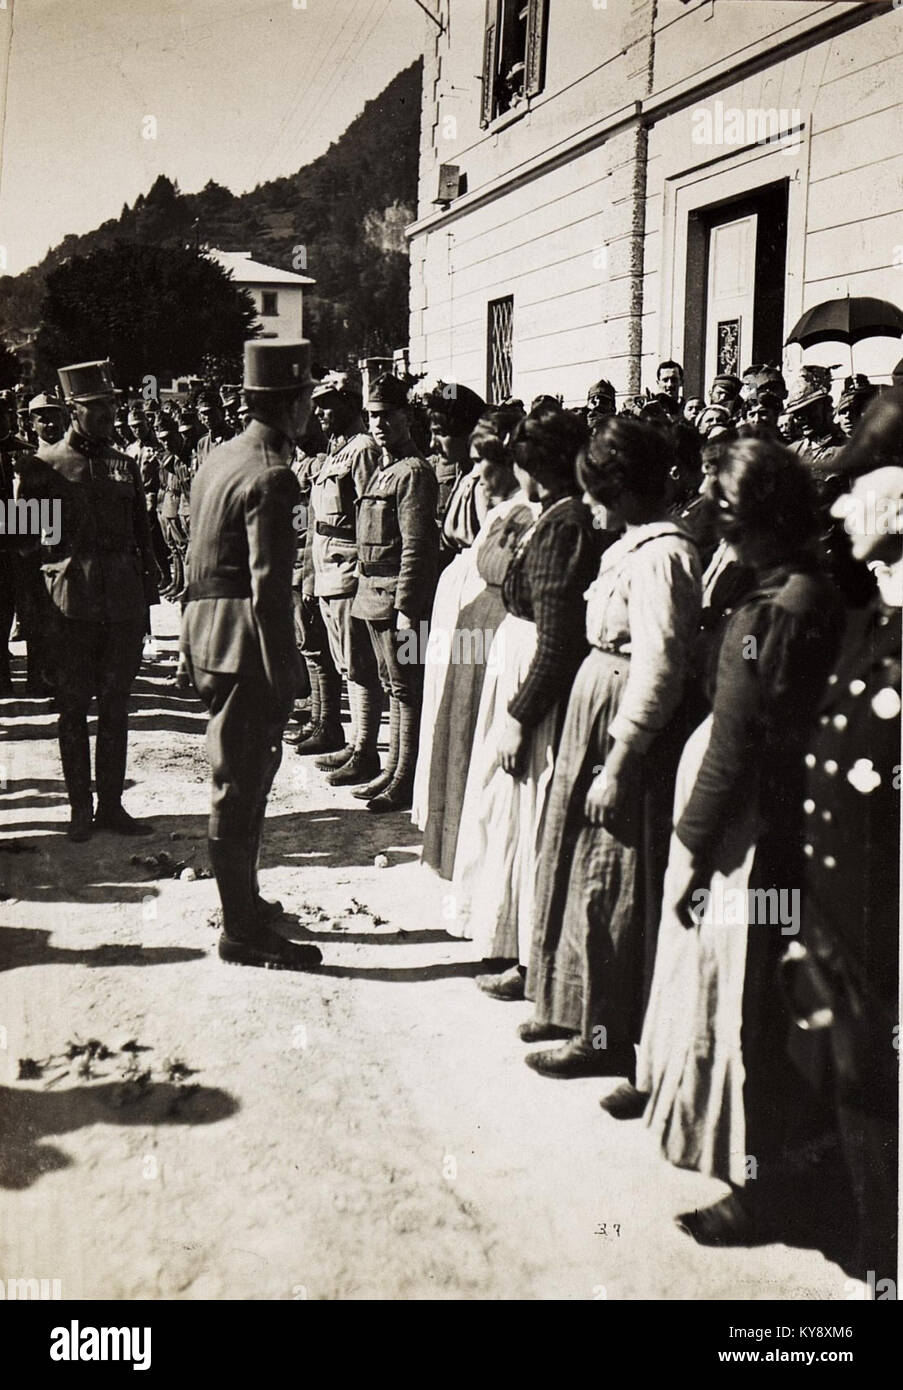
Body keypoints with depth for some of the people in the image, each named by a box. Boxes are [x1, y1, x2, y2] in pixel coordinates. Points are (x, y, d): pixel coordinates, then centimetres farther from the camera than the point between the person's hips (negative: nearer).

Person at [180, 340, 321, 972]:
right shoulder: (271, 476, -17)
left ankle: (243, 900, 35)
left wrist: (197, 655, 18)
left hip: (208, 630, 10)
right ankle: (243, 930, 7)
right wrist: (282, 676, -19)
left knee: (243, 773, 20)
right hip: (246, 641, -10)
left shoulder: (219, 457, 12)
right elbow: (269, 584, -22)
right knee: (242, 781, -3)